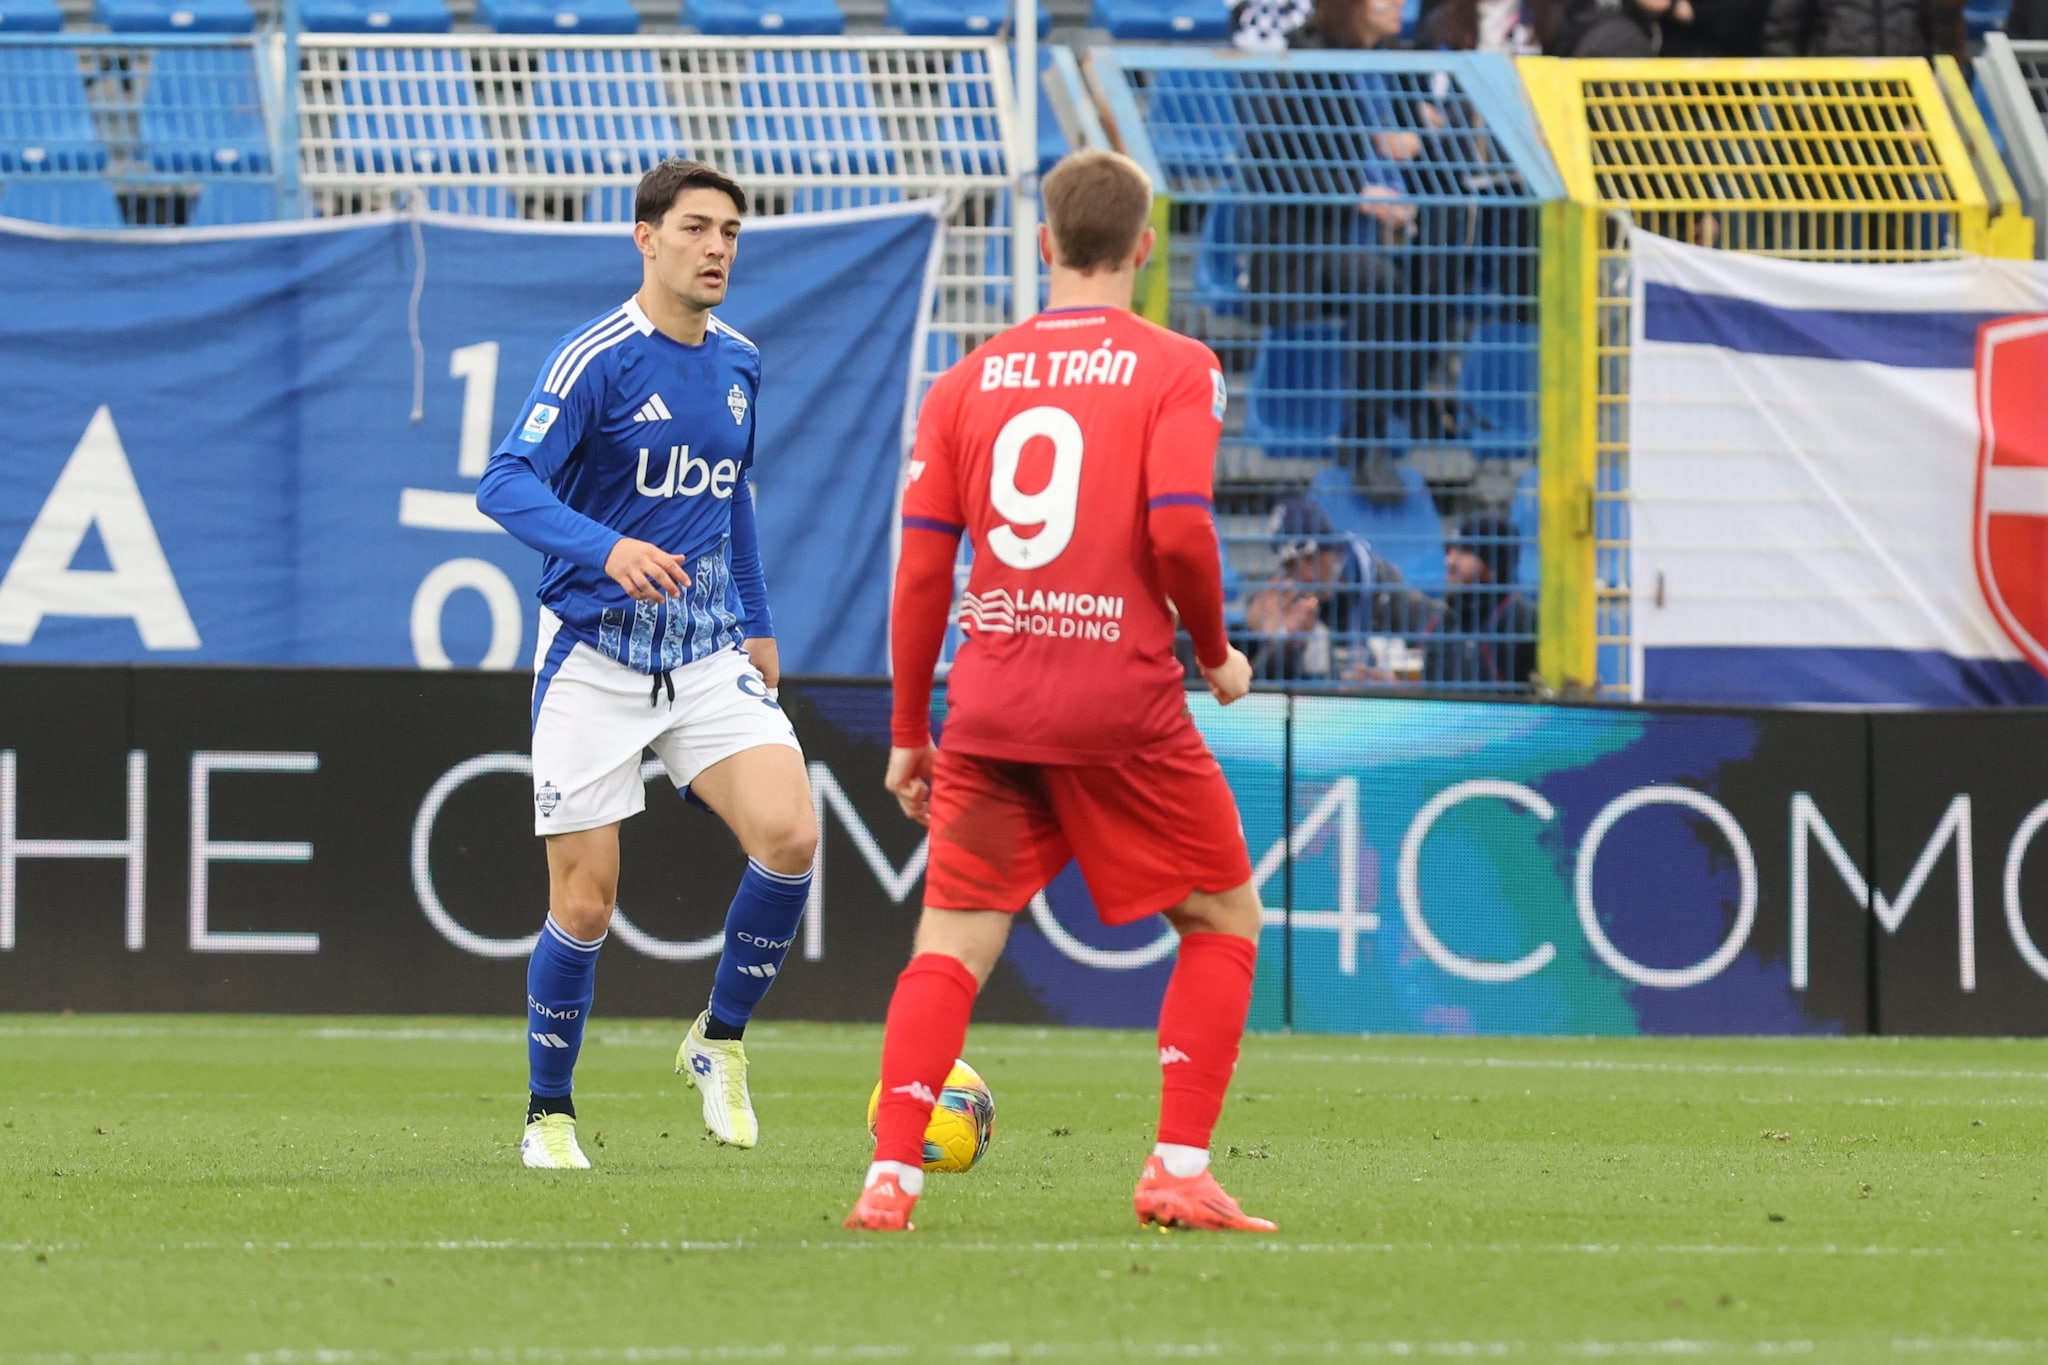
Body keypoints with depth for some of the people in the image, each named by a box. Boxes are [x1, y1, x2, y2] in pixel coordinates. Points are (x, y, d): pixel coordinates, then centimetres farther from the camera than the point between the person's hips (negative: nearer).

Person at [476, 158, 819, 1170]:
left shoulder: (737, 364, 8)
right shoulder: (597, 360, -12)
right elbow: (506, 485, -21)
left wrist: (756, 623, 22)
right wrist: (608, 550, -37)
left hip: (709, 656, 5)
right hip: (594, 659, -5)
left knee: (789, 835, -18)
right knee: (584, 906, -2)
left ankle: (720, 1043, 3)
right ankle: (548, 1116, 18)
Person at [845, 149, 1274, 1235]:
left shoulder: (970, 379, 9)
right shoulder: (1175, 370, -1)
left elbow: (921, 566, 7)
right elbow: (1178, 530, -15)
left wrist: (909, 733, 15)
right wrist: (1216, 651, 4)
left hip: (989, 708, 3)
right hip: (1124, 703, -3)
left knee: (953, 941, 8)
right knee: (1223, 921, 14)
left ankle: (890, 1179, -6)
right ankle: (1178, 1171, 4)